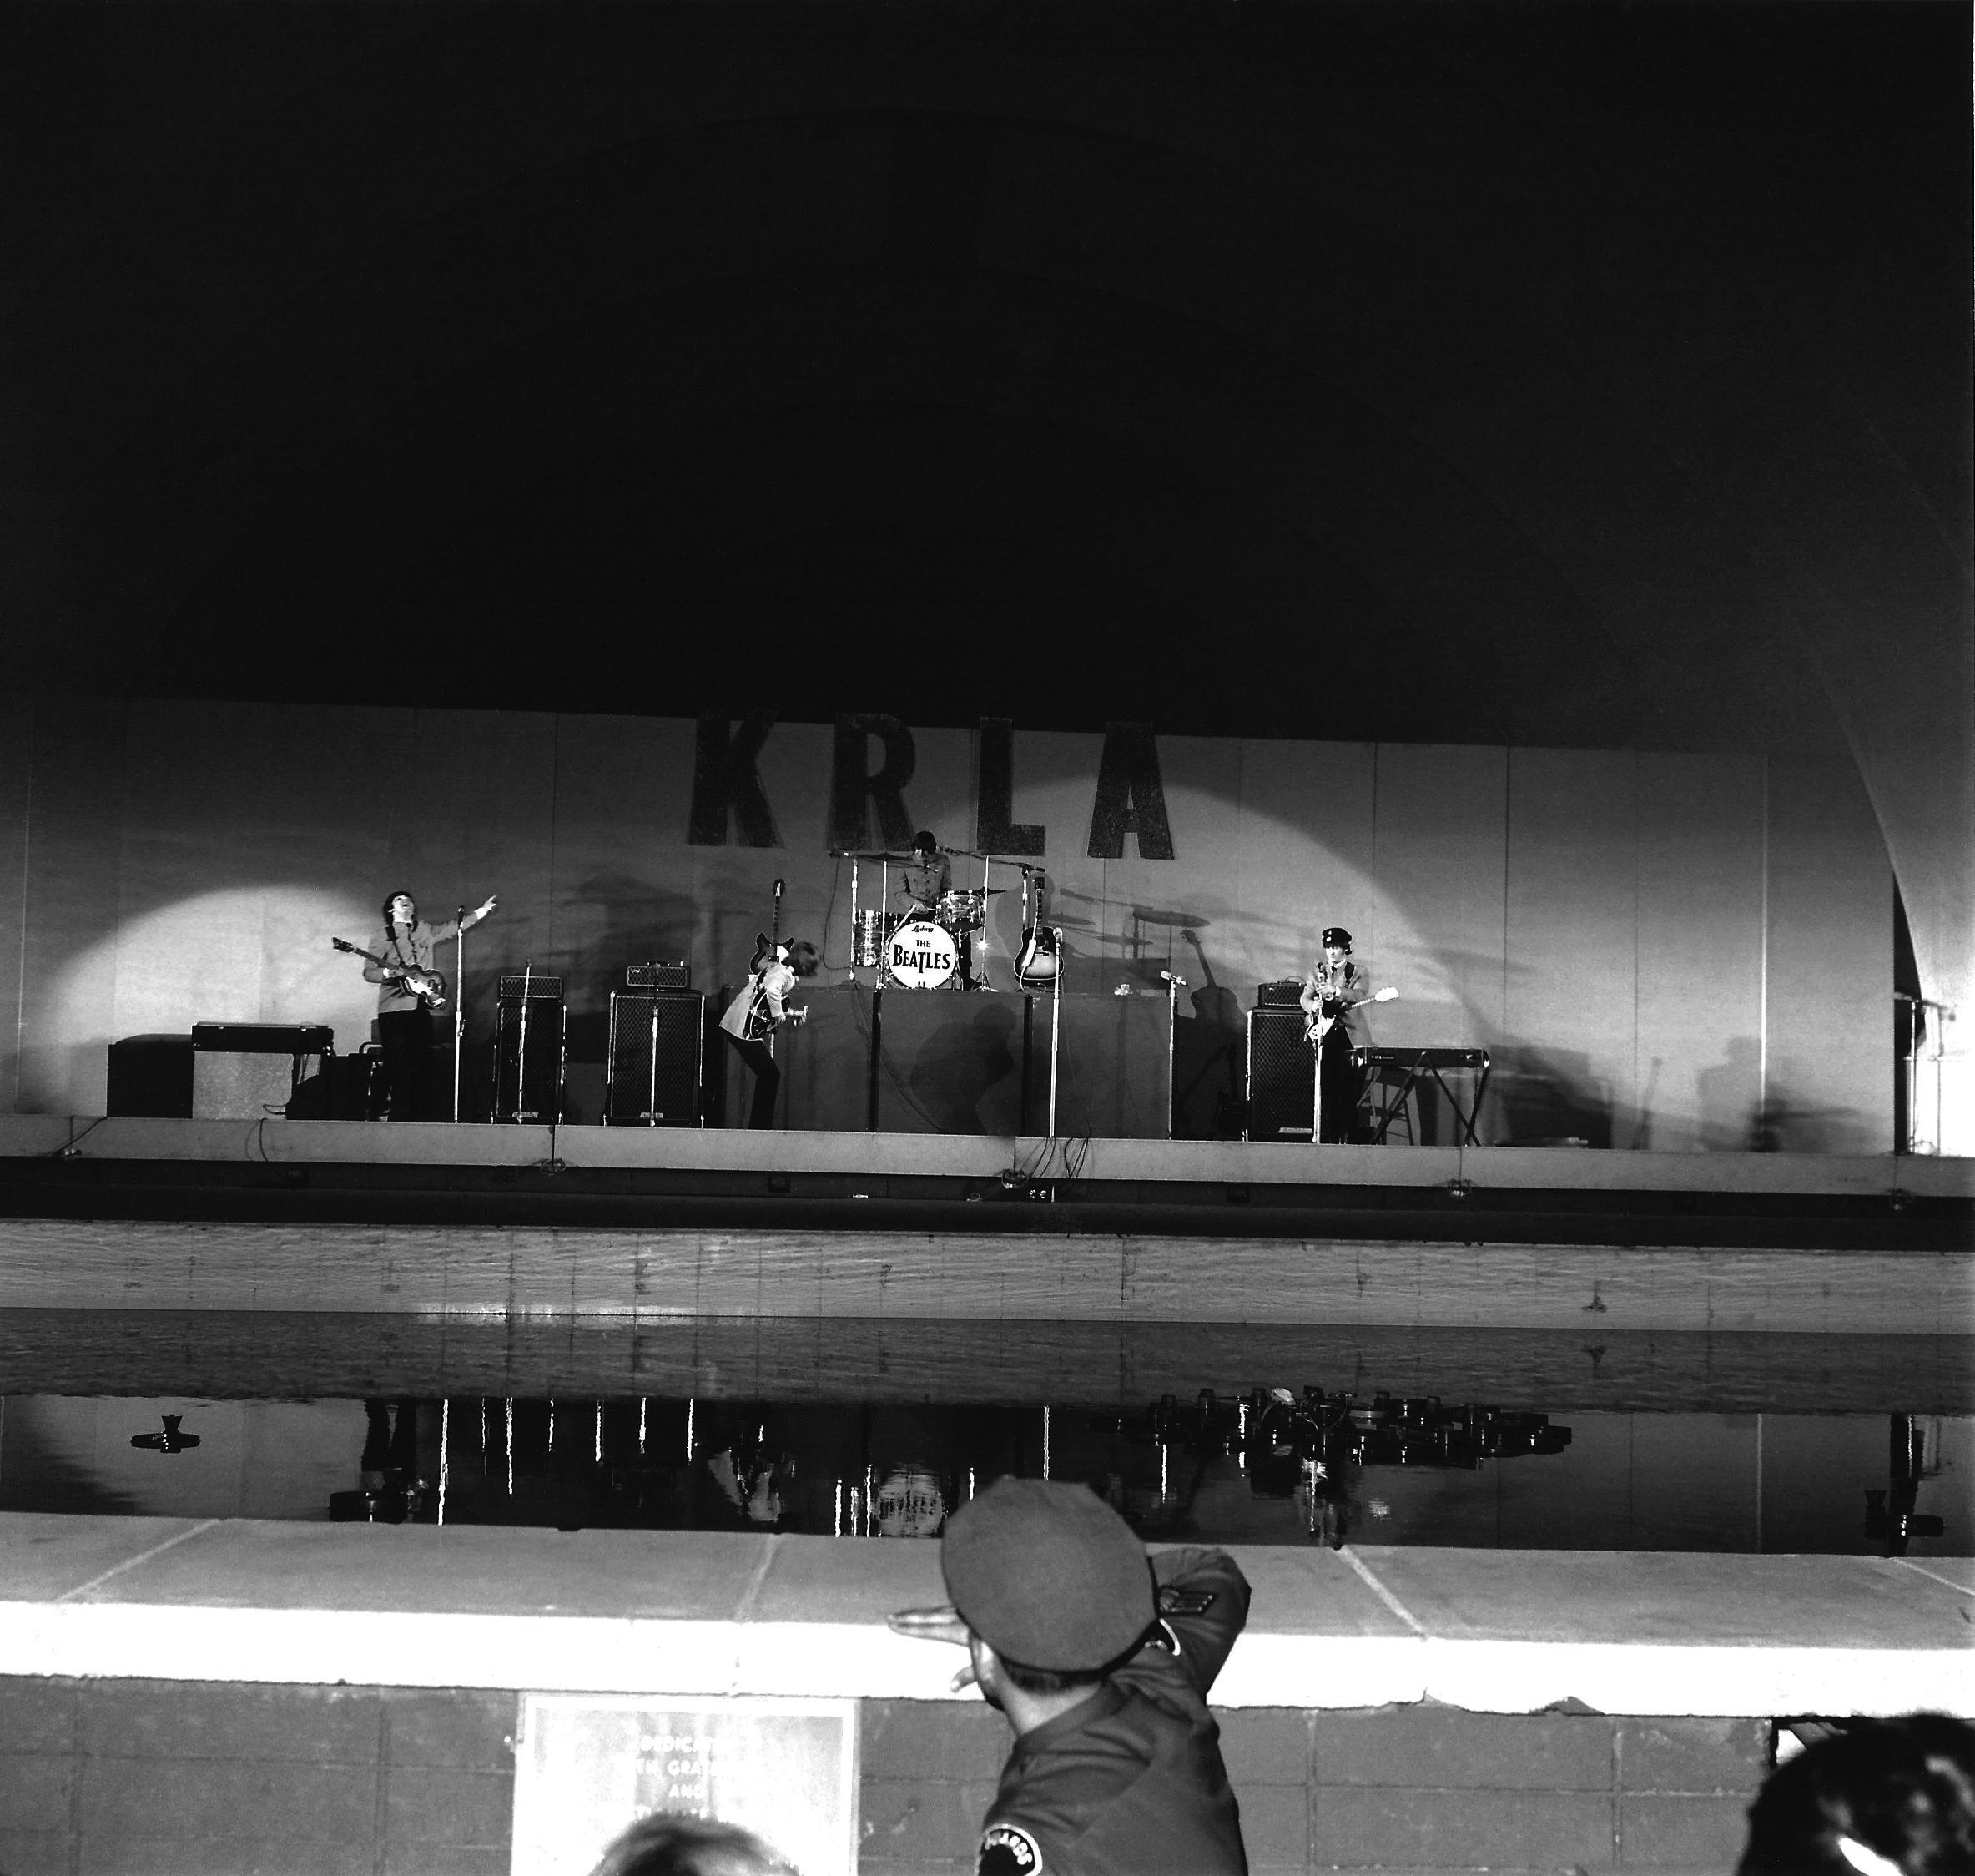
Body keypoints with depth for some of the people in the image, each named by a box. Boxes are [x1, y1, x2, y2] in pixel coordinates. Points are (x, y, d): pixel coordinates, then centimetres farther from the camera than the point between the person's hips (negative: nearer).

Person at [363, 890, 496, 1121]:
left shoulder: (426, 932, 19)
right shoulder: (382, 936, 7)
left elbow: (455, 927, 19)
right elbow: (368, 972, 1)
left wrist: (483, 910, 13)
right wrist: (388, 973, -19)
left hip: (421, 1008, 4)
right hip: (393, 1009, -4)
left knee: (423, 1065, 0)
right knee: (400, 1067, -9)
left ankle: (422, 1119, 3)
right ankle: (399, 1120, -6)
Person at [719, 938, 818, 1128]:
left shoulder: (774, 968, 20)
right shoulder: (784, 974, -10)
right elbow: (772, 991, -31)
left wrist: (792, 1014, 23)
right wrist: (780, 1015, -17)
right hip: (745, 1029, -10)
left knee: (768, 1076, 16)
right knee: (770, 1075, -4)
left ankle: (757, 1127, 19)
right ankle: (760, 1128, -4)